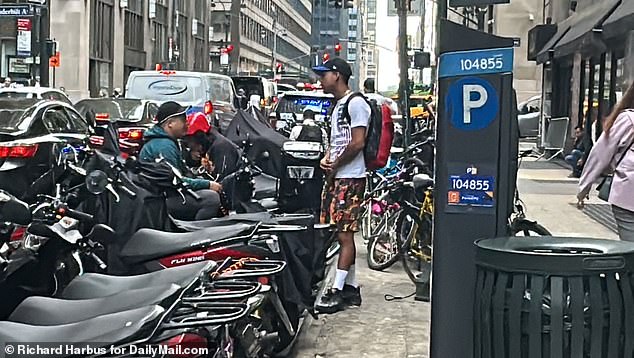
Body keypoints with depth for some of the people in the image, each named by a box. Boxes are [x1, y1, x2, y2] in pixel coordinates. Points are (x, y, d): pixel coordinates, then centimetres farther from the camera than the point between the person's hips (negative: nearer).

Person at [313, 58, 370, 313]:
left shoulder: (355, 103, -10)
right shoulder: (338, 105, 21)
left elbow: (357, 143, -17)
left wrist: (335, 165, -9)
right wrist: (326, 158, 7)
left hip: (350, 178, -10)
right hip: (335, 178, 10)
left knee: (345, 235, -8)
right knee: (342, 235, 11)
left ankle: (337, 291, -7)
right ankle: (351, 287, 18)